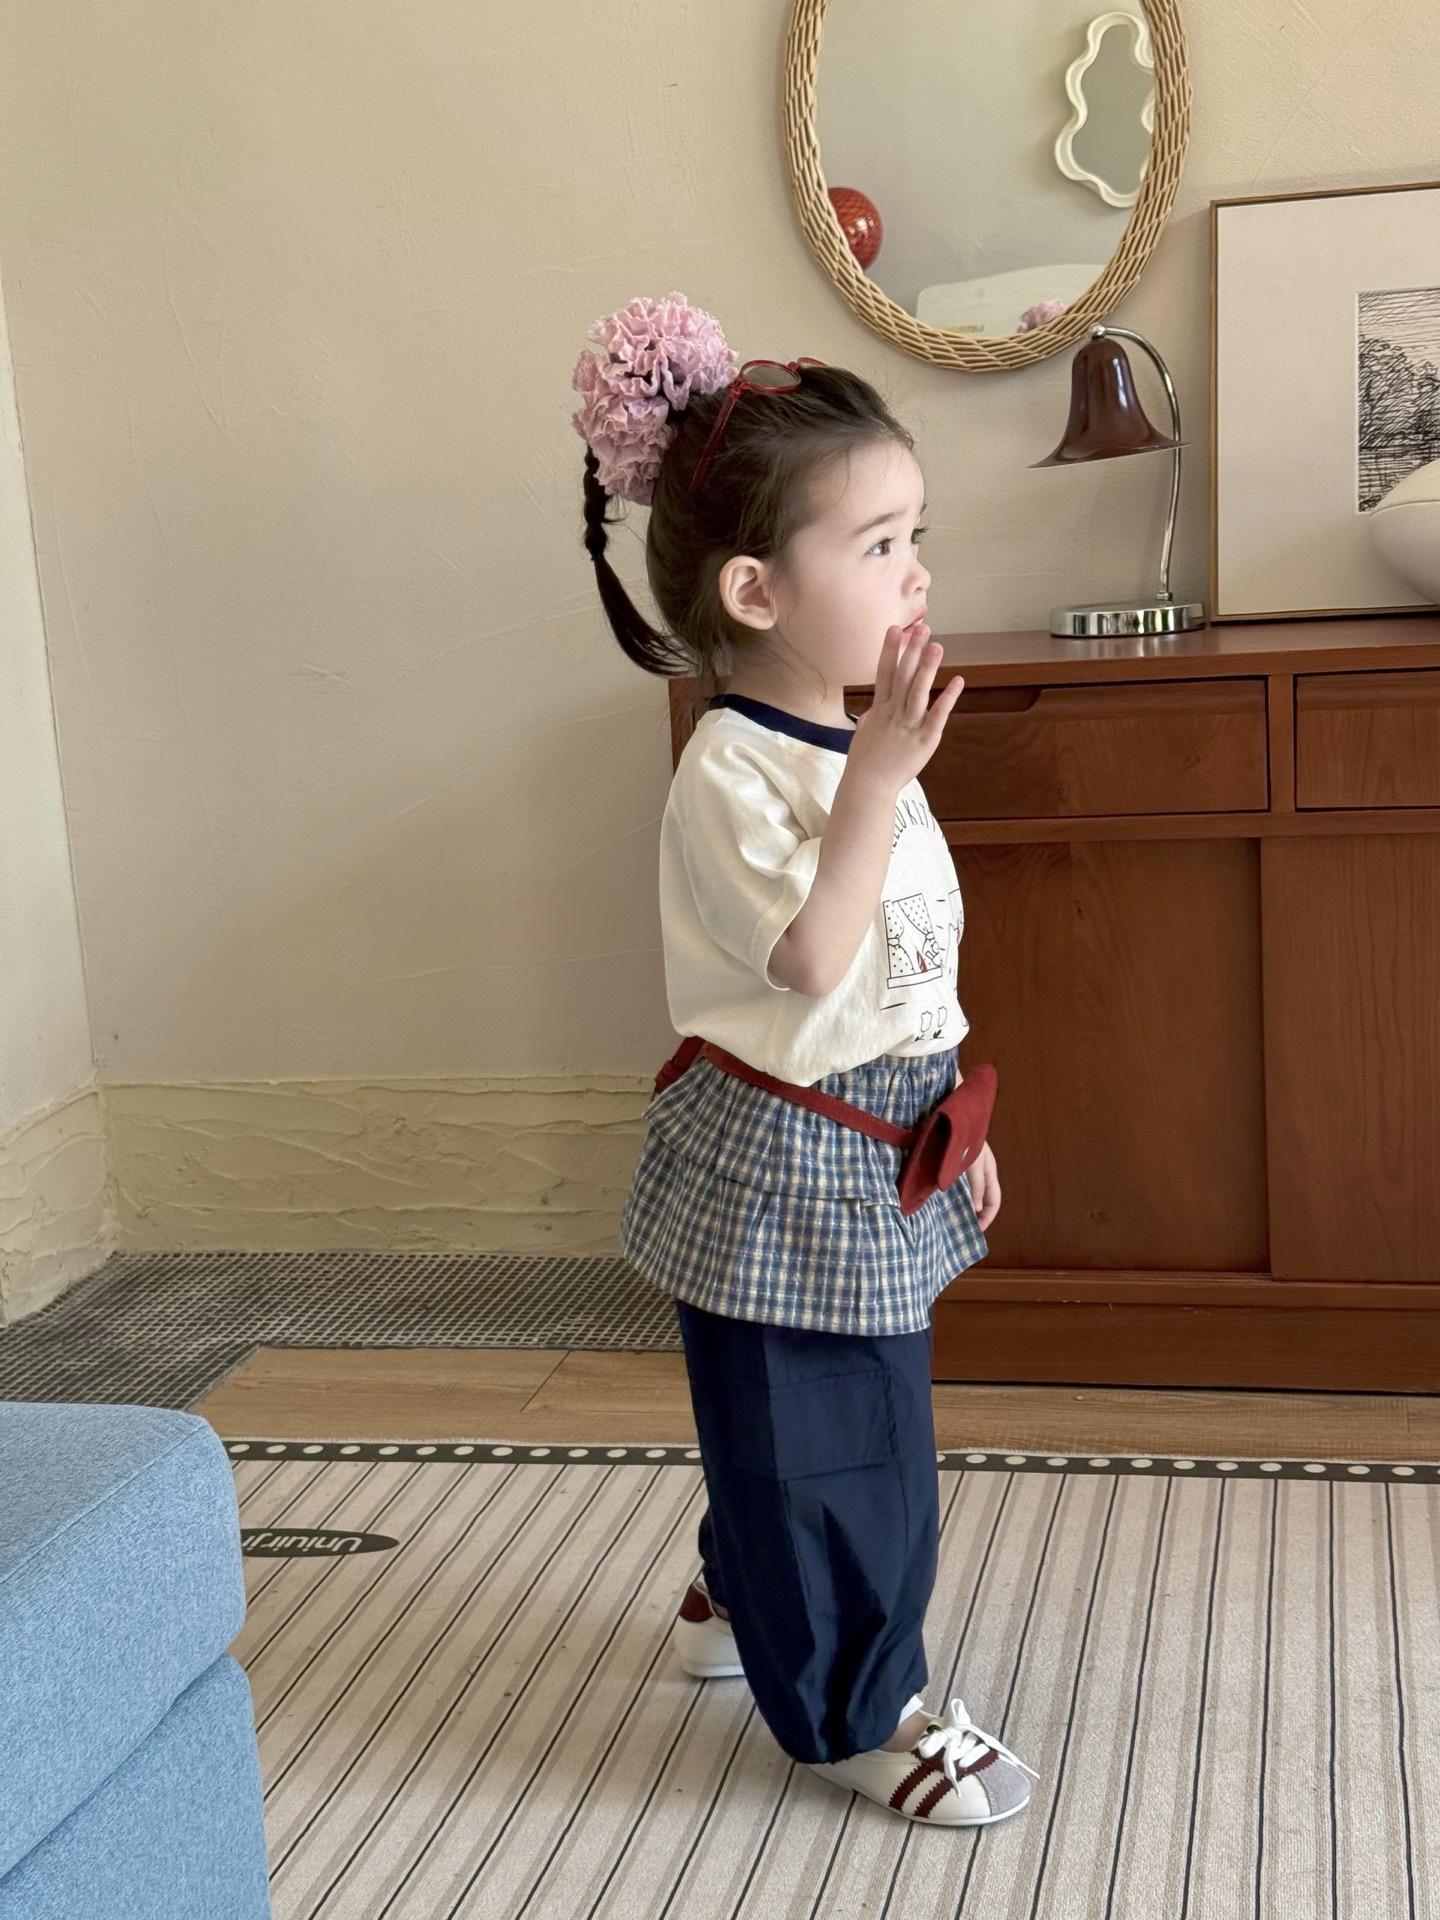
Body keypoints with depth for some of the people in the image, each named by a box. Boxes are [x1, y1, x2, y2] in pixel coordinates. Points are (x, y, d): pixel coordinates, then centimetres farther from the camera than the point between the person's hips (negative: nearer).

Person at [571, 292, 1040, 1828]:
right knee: (830, 1437, 5)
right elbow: (813, 959, -33)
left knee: (800, 1421, 23)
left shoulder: (853, 746, 6)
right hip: (783, 1160, -9)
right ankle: (857, 1713, 23)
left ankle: (741, 1603, 45)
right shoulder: (733, 773, -22)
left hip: (873, 1155, 9)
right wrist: (881, 778, -34)